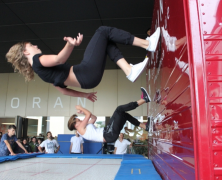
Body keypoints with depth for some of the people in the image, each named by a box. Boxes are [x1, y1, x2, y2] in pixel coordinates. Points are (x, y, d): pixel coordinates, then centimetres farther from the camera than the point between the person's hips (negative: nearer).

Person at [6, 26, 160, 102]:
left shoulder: (41, 70, 23)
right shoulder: (37, 60, -3)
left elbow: (64, 89, 25)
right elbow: (59, 59, -25)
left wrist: (84, 94, 30)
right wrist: (70, 45, -43)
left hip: (87, 79, 9)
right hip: (87, 72, -9)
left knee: (108, 42, 18)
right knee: (103, 31, -1)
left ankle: (130, 71, -3)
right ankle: (147, 44, -4)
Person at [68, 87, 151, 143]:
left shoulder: (85, 127, 22)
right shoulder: (81, 128, -5)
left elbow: (94, 118, 29)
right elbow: (89, 114, -14)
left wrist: (83, 112, 21)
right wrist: (80, 108, 0)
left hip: (109, 134, 10)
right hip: (109, 135, -10)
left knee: (124, 115, 18)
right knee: (119, 109, -15)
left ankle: (145, 126, 15)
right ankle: (144, 99, -12)